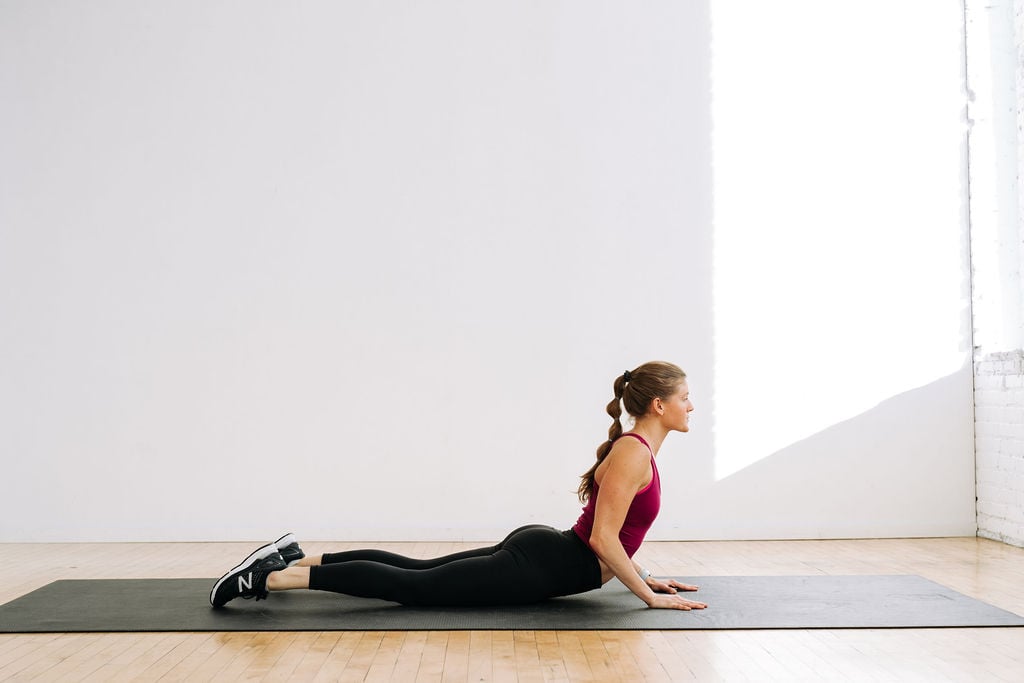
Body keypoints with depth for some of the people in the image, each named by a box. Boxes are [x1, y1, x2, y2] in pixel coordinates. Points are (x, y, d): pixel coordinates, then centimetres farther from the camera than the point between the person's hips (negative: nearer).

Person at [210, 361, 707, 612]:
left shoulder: (635, 449, 14)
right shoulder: (633, 453, -18)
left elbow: (610, 535, 24)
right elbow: (602, 539, -22)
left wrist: (644, 576, 21)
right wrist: (649, 596, -15)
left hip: (538, 550, 9)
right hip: (537, 567, -9)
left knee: (414, 570, 13)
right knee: (410, 586, -9)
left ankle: (295, 559, 17)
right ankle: (270, 577, -9)